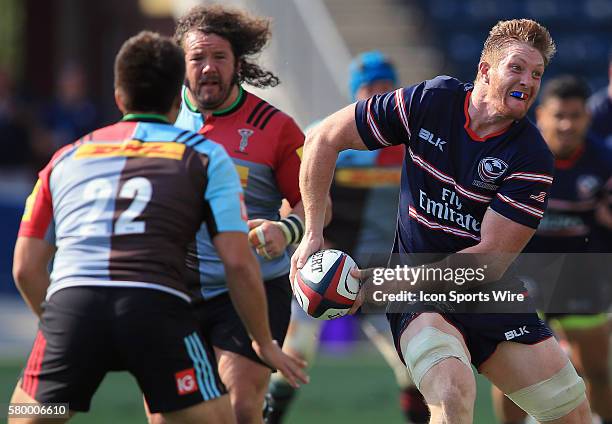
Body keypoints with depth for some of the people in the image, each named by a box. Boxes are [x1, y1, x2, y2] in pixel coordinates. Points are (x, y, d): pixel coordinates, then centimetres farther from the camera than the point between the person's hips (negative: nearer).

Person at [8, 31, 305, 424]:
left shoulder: (66, 157, 26)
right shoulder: (206, 155, 18)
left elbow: (25, 267, 24)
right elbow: (238, 262, 9)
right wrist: (265, 343, 22)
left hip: (70, 302, 2)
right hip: (157, 307, -2)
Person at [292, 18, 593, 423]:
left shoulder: (532, 158, -10)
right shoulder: (430, 101, -8)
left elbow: (491, 260, -13)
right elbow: (324, 138, 1)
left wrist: (397, 282, -17)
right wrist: (313, 234, -2)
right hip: (420, 300, -2)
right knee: (453, 391, -32)